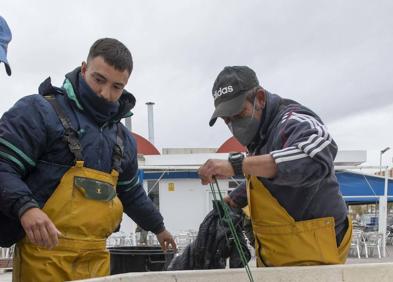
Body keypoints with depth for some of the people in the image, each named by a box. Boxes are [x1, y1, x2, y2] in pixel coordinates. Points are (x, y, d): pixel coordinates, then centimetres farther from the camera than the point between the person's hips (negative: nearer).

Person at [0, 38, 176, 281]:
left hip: (96, 256, 6)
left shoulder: (123, 138, 18)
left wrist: (158, 226, 40)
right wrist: (25, 206, -27)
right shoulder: (40, 111, -4)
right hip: (44, 253, -6)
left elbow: (131, 193, 32)